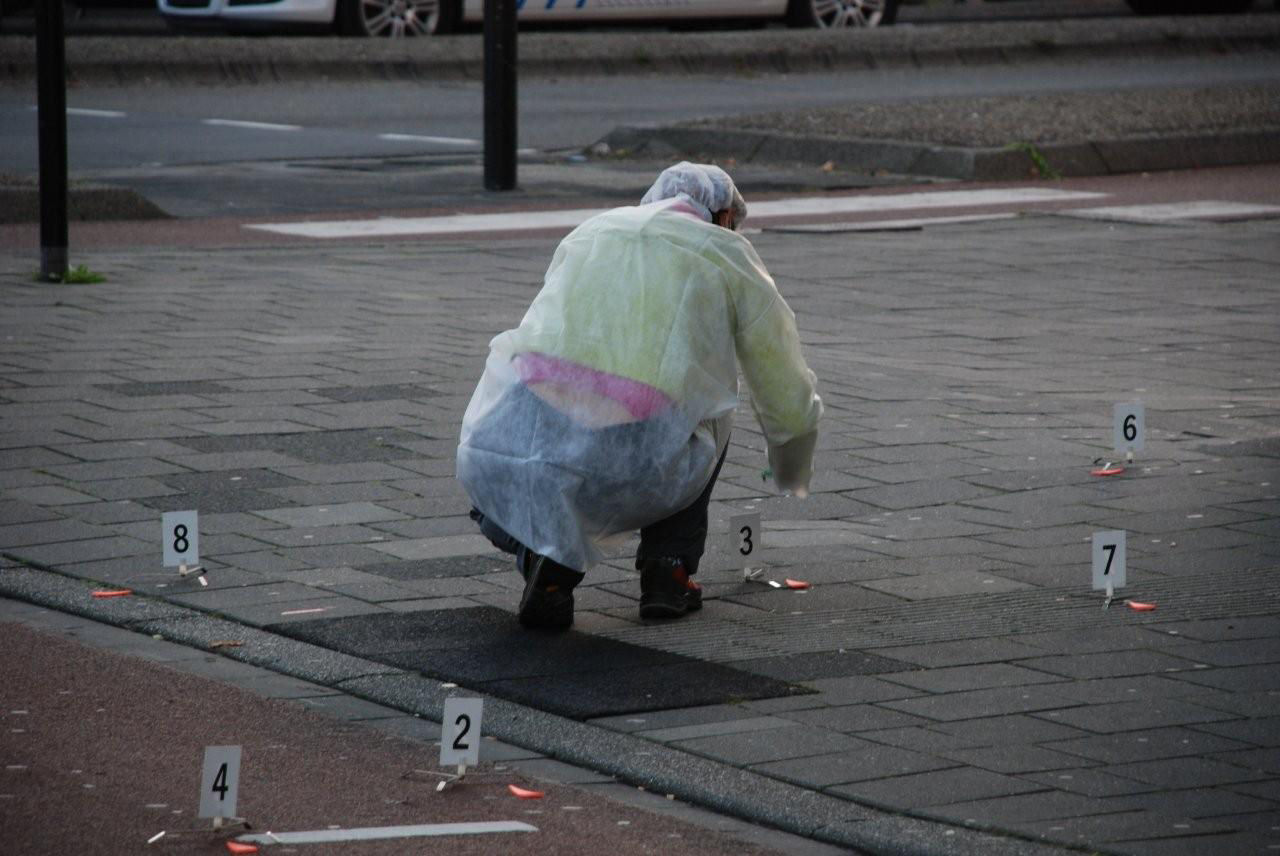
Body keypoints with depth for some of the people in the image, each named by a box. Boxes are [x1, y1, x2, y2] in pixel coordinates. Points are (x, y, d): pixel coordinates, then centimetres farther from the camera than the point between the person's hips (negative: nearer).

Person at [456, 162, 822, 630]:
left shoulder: (587, 232, 29)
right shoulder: (729, 255, 18)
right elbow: (789, 402, 25)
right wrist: (793, 474, 48)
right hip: (633, 468, -2)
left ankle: (547, 562, 10)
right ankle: (667, 569, 19)